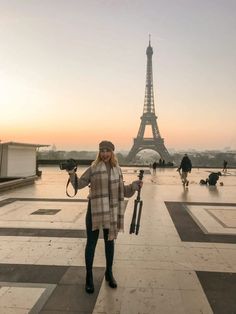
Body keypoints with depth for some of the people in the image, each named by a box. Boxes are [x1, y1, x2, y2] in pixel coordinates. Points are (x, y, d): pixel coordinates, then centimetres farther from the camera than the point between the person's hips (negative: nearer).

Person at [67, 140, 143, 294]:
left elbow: (123, 191, 11)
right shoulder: (93, 169, -3)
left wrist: (135, 185, -4)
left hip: (111, 210, 3)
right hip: (95, 209, -3)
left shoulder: (117, 170, 5)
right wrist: (72, 174, -20)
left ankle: (109, 273, 36)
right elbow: (78, 185, -4)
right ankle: (89, 277, 22)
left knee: (110, 241, 16)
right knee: (91, 242, 5)